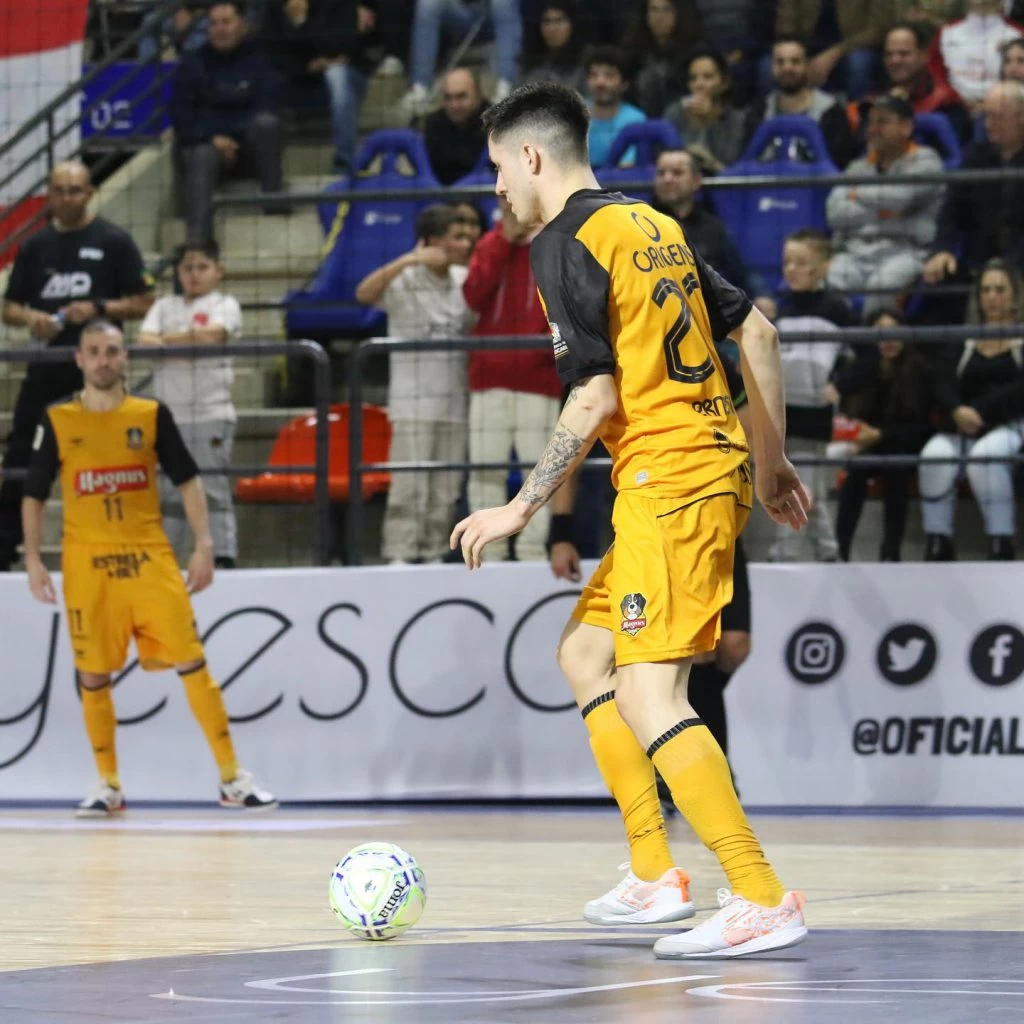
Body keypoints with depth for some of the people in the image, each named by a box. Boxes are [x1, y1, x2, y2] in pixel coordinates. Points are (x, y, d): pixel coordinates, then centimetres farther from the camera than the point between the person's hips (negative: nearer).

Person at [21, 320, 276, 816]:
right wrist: (32, 559, -1)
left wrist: (203, 544, -2)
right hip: (87, 562, 0)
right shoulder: (57, 421, 3)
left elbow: (187, 480, 7)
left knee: (191, 660, -6)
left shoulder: (152, 415, 4)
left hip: (149, 556, 0)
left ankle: (232, 777, -1)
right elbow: (33, 495, 8)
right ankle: (108, 784, 18)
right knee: (93, 674, 4)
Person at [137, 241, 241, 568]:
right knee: (169, 492, 7)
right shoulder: (164, 306, 17)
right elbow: (145, 341, 1)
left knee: (214, 489, -8)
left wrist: (167, 340, -2)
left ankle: (223, 558, -8)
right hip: (169, 414, 4)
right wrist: (190, 339, -13)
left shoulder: (224, 305, 5)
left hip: (211, 415, -4)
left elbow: (212, 335, -14)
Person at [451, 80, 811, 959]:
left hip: (667, 482, -10)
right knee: (584, 652, 19)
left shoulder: (566, 243, -9)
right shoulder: (650, 224, 17)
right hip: (715, 466, 10)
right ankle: (655, 877, 17)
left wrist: (521, 509, -9)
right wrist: (772, 458, 25)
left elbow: (595, 399, -16)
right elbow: (757, 333, 19)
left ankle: (763, 901, -18)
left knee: (647, 696, -13)